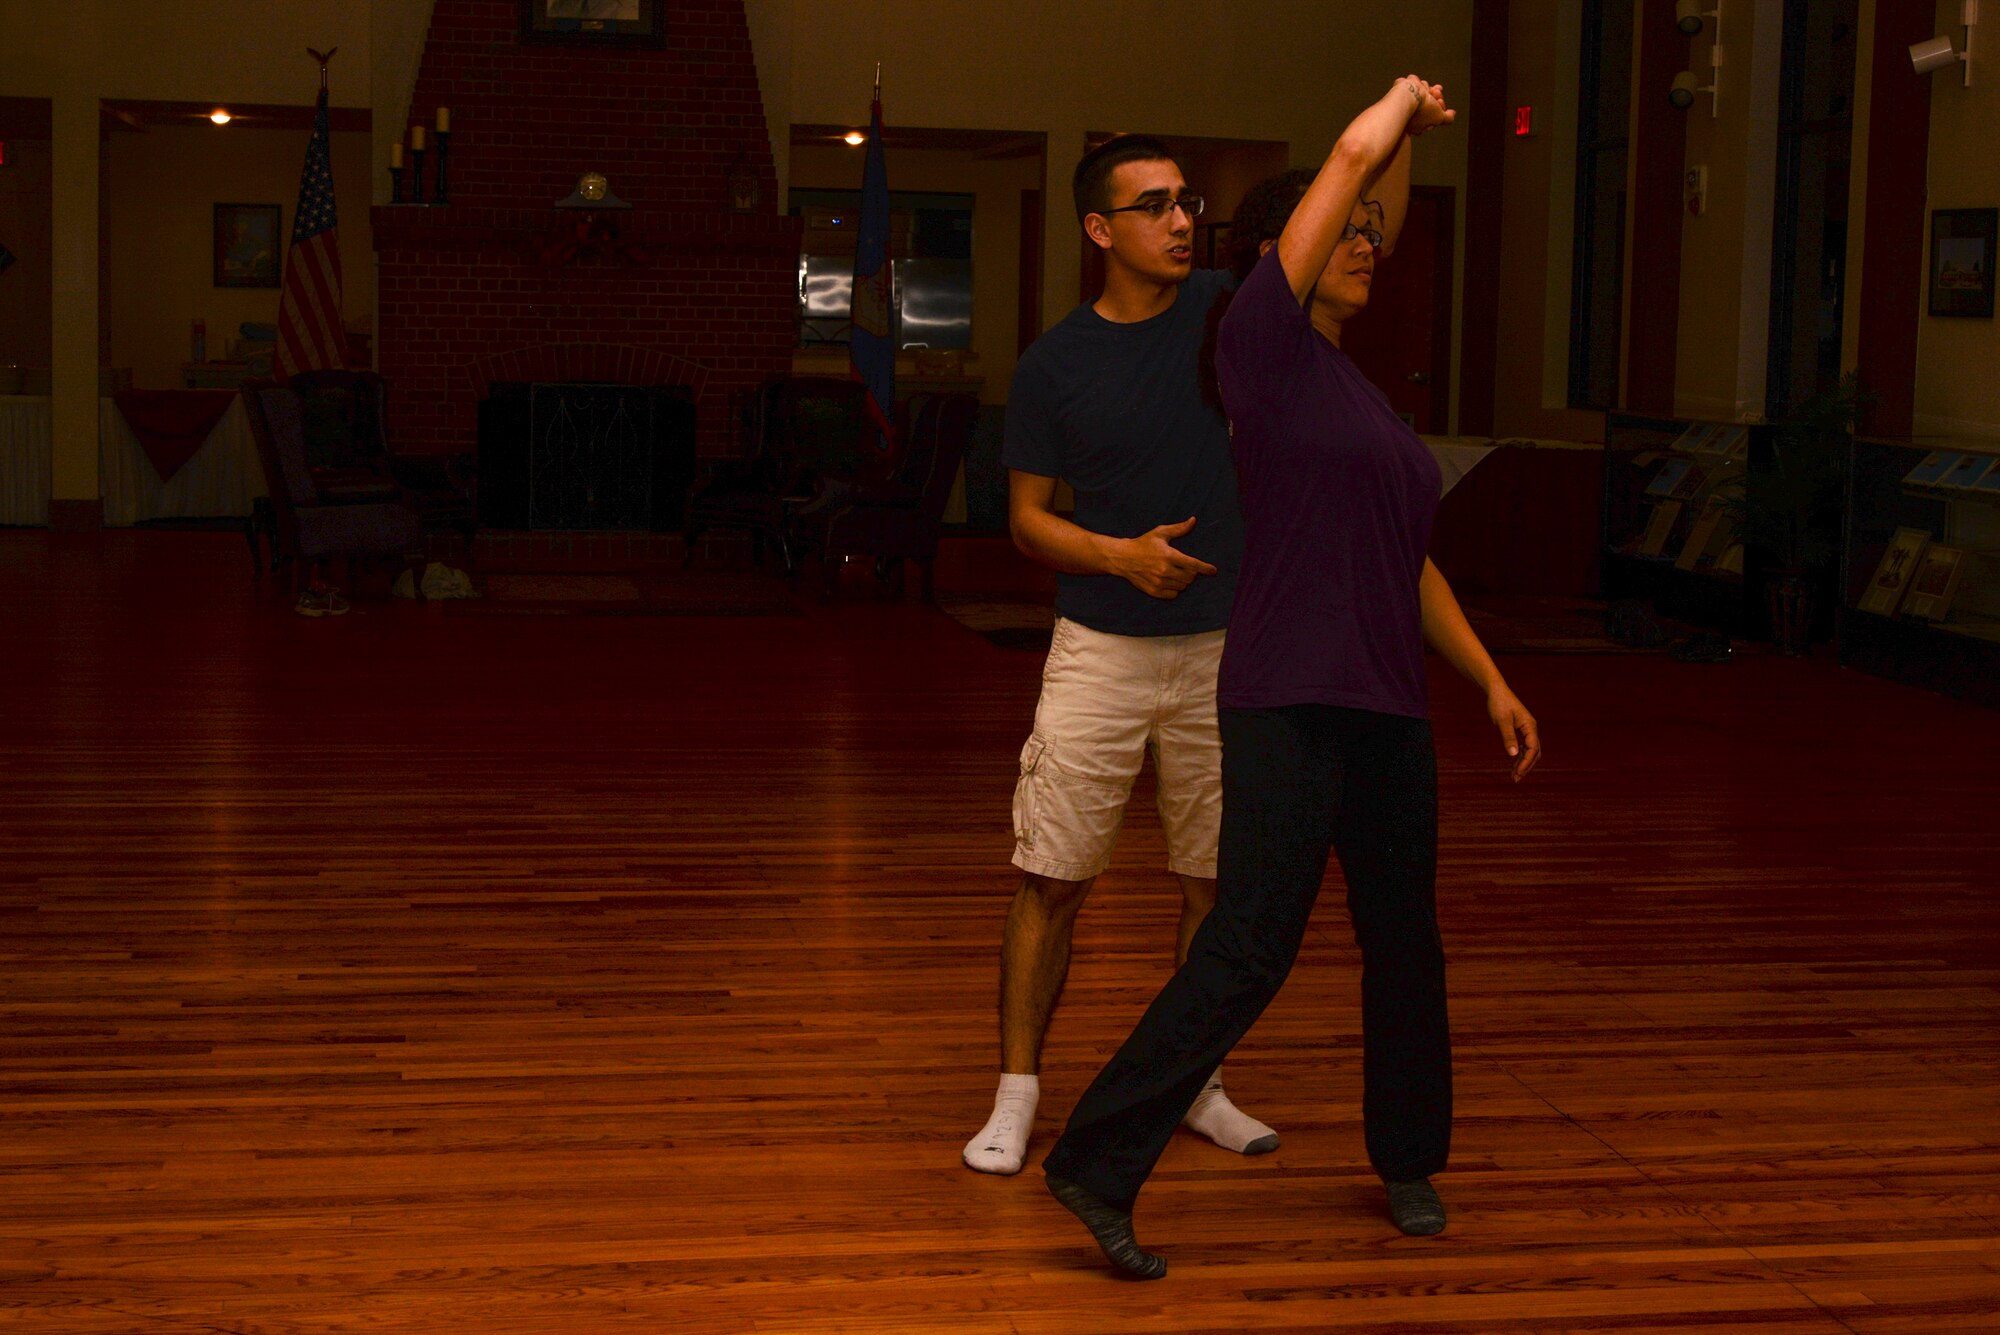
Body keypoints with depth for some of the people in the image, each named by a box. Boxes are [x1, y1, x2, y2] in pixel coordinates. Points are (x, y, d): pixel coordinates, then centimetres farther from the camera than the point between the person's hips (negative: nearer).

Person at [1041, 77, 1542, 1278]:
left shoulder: (1365, 395, 18)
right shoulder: (1264, 344, -5)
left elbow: (1411, 563, 22)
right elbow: (1353, 154, -9)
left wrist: (1492, 682, 19)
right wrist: (1406, 103, 10)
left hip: (1388, 710, 8)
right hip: (1289, 707, -8)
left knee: (1406, 942, 14)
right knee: (1250, 951, -11)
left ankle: (1410, 1163, 32)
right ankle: (1096, 1167, -3)